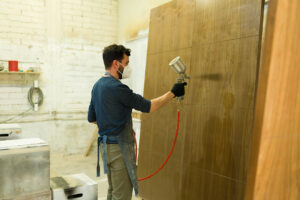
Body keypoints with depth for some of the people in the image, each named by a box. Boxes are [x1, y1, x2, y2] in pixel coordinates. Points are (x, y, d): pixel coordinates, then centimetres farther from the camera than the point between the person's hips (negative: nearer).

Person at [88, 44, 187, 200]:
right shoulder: (117, 88, -20)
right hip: (119, 147, -10)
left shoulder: (97, 85, 9)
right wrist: (172, 93, -6)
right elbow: (148, 106, -16)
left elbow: (91, 118, 16)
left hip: (106, 145, 10)